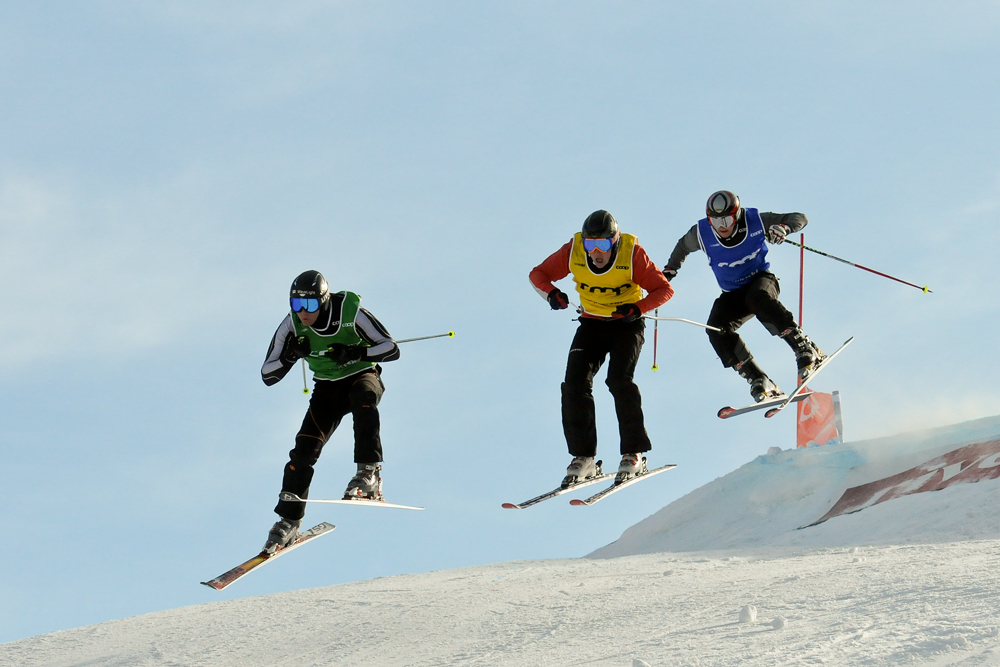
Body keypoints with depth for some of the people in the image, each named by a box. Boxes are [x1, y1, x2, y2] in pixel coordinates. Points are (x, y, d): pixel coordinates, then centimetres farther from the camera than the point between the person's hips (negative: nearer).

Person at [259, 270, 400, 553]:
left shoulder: (351, 313, -24)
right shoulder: (292, 325, -15)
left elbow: (392, 349, -21)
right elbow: (267, 375, -11)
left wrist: (355, 353, -35)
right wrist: (291, 355, -30)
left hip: (362, 376, -3)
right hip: (327, 388, 3)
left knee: (363, 400, -39)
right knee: (305, 448, -11)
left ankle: (369, 472, -39)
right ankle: (288, 519, 2)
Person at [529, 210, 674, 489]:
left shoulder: (632, 254, -21)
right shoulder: (573, 251, -14)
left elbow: (664, 290, -14)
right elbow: (538, 274, -2)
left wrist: (637, 308, -32)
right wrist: (551, 293, -24)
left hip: (627, 323, -3)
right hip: (592, 322, 3)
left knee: (619, 379, -23)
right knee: (575, 383, -13)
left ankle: (634, 453, -12)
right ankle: (583, 457, -6)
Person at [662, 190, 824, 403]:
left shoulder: (755, 221, -14)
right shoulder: (701, 233, -9)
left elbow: (800, 218, -8)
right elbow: (683, 246, 16)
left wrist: (784, 227, -28)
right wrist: (670, 269, 10)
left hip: (762, 280, -3)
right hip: (733, 295, 3)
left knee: (758, 298, -39)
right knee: (716, 328, -25)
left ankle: (804, 348, -34)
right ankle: (758, 380, -27)